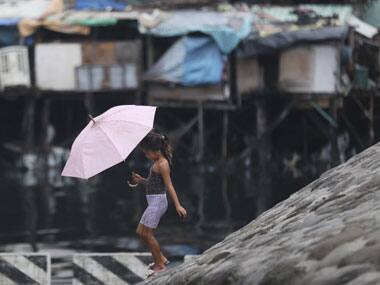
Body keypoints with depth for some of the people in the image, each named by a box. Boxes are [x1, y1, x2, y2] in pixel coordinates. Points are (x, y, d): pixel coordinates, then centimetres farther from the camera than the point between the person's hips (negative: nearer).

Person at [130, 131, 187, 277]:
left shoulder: (162, 164, -15)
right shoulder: (157, 163, 14)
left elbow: (169, 185, -20)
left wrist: (178, 205, -23)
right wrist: (141, 180, 9)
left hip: (157, 201, -10)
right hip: (153, 202, 10)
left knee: (147, 234, -5)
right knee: (140, 232, 13)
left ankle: (160, 265, 4)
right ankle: (161, 258, 20)